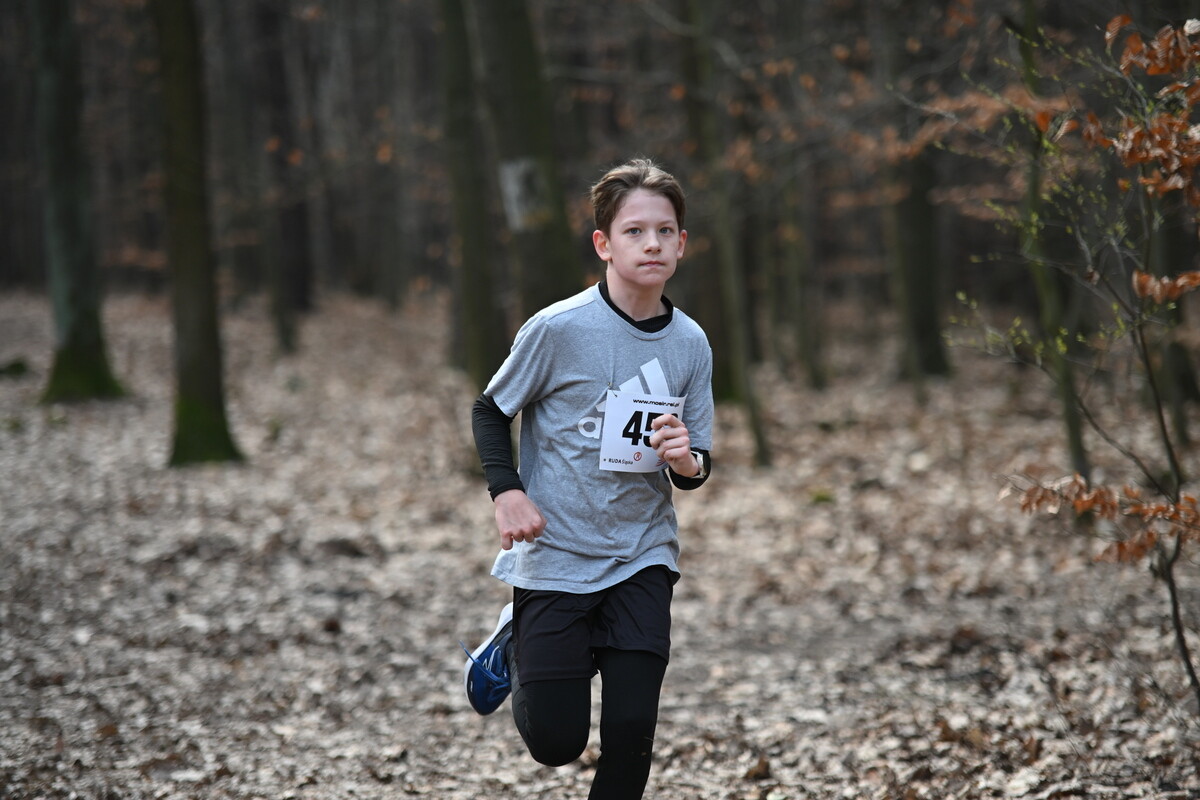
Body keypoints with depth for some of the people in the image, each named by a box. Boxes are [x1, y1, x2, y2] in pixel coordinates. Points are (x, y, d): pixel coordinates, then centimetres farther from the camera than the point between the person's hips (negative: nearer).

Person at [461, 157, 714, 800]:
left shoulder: (690, 345, -1)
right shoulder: (559, 328, -13)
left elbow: (697, 469, 7)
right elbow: (491, 410, 1)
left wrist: (685, 461, -16)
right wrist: (507, 491, -14)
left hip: (641, 558, 3)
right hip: (554, 554, -3)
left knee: (631, 731, -6)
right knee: (555, 741, 1)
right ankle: (518, 641, 32)